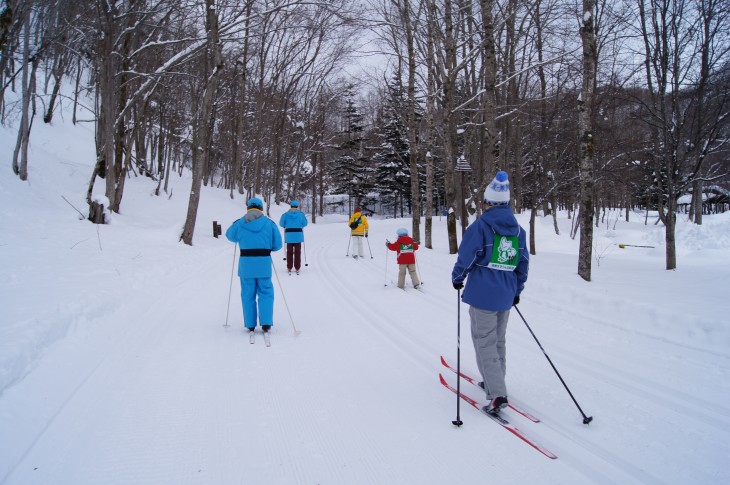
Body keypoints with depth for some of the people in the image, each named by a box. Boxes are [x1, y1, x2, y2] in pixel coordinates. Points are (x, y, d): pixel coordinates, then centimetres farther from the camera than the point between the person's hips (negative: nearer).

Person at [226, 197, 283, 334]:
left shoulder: (239, 224, 2)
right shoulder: (270, 223, 0)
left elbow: (230, 236, 20)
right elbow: (277, 245, 0)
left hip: (246, 263, 1)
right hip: (264, 263, -1)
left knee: (248, 294, 10)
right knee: (265, 293, 9)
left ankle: (250, 325, 14)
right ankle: (266, 323, 2)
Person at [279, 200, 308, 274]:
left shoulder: (286, 214, -2)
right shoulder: (301, 214, -2)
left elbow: (281, 224, 1)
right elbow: (305, 223, 4)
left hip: (289, 234, 0)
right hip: (298, 235, 0)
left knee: (289, 252, 8)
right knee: (297, 252, 6)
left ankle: (289, 268, 9)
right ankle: (297, 268, 7)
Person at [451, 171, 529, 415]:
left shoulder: (481, 225, -11)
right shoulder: (518, 230, 7)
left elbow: (466, 257, -12)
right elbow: (523, 263, 10)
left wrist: (457, 278, 6)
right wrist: (517, 290, 22)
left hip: (483, 294, -6)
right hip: (506, 296, 6)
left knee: (485, 343, 0)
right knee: (498, 341, 20)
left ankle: (497, 395, -6)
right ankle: (494, 382, 32)